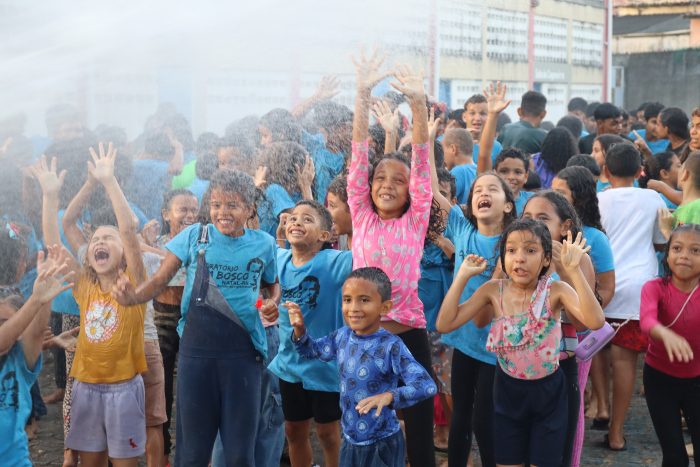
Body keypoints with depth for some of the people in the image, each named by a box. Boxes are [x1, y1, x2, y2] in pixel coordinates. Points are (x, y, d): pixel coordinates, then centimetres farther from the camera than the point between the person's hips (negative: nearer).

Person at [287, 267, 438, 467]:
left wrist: (389, 396, -42)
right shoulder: (342, 336, -3)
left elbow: (427, 386, -29)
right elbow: (312, 350, 16)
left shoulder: (391, 346, -22)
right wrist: (299, 329, -4)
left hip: (382, 445, -6)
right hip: (350, 440, 6)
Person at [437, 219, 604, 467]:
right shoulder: (493, 291, -10)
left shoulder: (555, 291, -17)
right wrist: (463, 275, -16)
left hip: (547, 391, -2)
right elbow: (445, 323, -13)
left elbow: (595, 321, -33)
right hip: (508, 389, 2)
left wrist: (574, 271, -36)